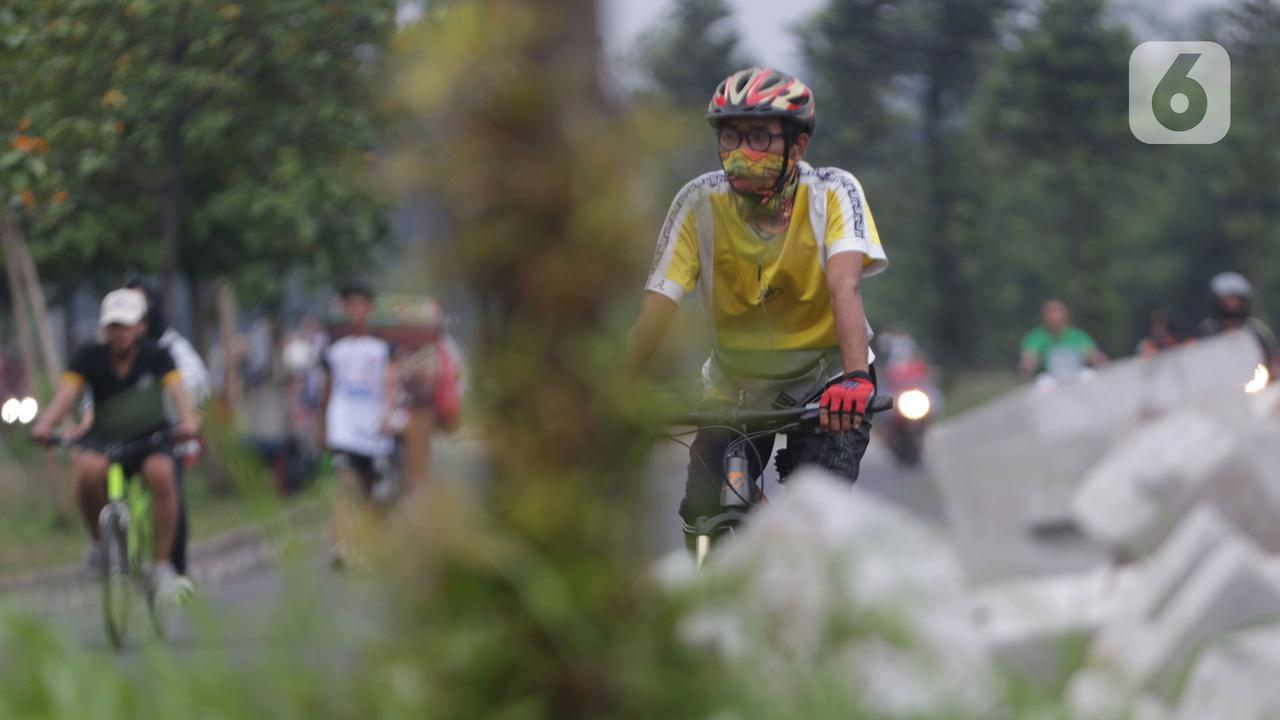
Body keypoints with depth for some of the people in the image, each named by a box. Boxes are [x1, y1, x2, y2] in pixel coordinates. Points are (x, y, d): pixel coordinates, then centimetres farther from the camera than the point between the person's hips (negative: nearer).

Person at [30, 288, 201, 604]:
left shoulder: (155, 355, -7)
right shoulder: (91, 357, -7)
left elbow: (176, 388, -24)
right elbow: (67, 390, -22)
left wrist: (188, 419, -47)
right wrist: (46, 423, -43)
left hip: (150, 439, 0)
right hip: (104, 439, 0)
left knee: (161, 473, -35)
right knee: (88, 469, -35)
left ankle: (163, 566, -23)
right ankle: (100, 540, -7)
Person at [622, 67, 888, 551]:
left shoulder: (832, 193, -19)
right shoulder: (700, 202, -15)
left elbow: (845, 287, -33)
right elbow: (658, 307, -19)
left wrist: (856, 378, -50)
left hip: (821, 380, -2)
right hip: (734, 387, 2)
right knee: (703, 519, -12)